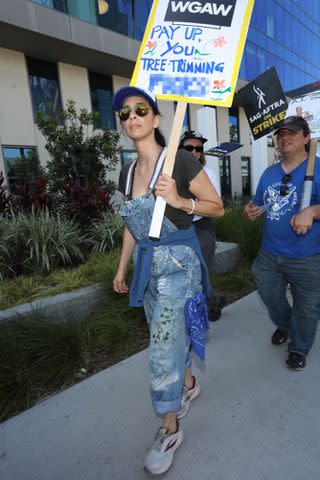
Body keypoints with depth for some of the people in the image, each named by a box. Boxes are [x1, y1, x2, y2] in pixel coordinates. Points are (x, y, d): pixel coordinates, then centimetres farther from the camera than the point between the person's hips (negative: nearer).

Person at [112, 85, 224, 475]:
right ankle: (189, 385, 48)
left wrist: (179, 200, -24)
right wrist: (122, 267, 17)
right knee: (169, 336, 20)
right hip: (147, 265, 6)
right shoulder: (127, 173, 8)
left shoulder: (180, 160, -11)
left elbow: (218, 207, -7)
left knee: (163, 350, -1)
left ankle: (170, 429, 24)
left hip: (178, 264, -6)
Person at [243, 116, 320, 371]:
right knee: (271, 298, 21)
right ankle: (284, 326, 52)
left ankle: (299, 348, 39)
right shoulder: (269, 173, 8)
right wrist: (250, 211, -6)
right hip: (269, 254, 5)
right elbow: (258, 205, 16)